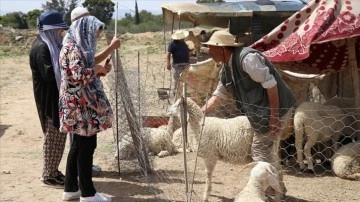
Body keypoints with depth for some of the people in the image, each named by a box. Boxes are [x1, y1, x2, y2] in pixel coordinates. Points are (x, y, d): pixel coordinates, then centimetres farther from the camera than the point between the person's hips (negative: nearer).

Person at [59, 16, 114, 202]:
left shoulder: (77, 47, 15)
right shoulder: (74, 49, -16)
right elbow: (78, 76, -25)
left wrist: (99, 70, 7)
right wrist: (98, 69, -11)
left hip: (79, 104, 10)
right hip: (80, 105, -10)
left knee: (78, 146, 14)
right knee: (86, 146, -3)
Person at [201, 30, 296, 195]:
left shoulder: (247, 58, -23)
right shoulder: (226, 70, 8)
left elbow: (270, 84, -25)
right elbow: (218, 96, 15)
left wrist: (274, 116, -24)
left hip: (277, 109, -10)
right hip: (262, 111, 10)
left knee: (259, 150, -4)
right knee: (265, 149, 20)